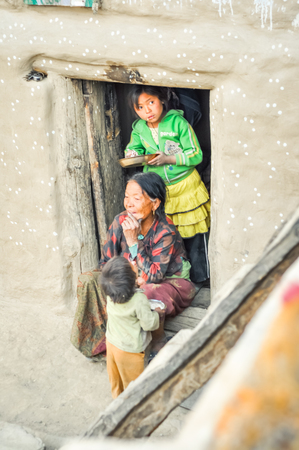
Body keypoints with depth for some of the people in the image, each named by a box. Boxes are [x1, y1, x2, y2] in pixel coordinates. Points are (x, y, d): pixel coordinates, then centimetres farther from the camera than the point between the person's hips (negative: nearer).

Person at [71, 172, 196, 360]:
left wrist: (133, 241, -35)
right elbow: (106, 263, -6)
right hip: (132, 278, 6)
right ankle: (101, 343, -2)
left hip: (169, 281, -5)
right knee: (87, 280, -14)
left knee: (149, 295, -40)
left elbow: (152, 276, -30)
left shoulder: (166, 233, -27)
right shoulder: (121, 222, -14)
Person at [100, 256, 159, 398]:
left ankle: (117, 395, 52)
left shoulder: (109, 295, -17)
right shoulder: (139, 300, -34)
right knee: (132, 381, 19)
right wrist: (156, 313, -5)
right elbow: (148, 324, -23)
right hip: (129, 349, -6)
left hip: (111, 342, 6)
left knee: (115, 376, 30)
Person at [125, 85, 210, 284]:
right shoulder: (139, 128, -1)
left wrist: (169, 158, -23)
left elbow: (196, 155, -13)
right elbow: (133, 148, 16)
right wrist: (133, 155, -7)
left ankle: (199, 279, 21)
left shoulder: (178, 122, -15)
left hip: (185, 186, -4)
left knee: (194, 238, 4)